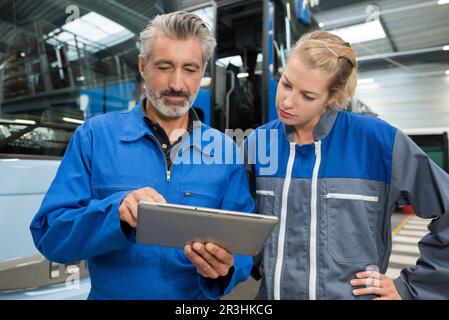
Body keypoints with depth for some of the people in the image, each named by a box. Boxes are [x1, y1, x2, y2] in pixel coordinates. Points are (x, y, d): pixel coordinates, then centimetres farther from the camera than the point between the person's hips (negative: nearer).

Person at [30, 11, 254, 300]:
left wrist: (224, 268, -21)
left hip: (199, 297, 1)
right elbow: (49, 234, -8)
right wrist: (116, 212, -25)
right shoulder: (94, 136, -6)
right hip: (110, 293, 0)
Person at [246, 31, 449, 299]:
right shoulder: (257, 143, -6)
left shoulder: (377, 139, -16)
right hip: (273, 292, 3)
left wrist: (411, 288, -6)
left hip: (353, 294, -2)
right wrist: (257, 262, -3)